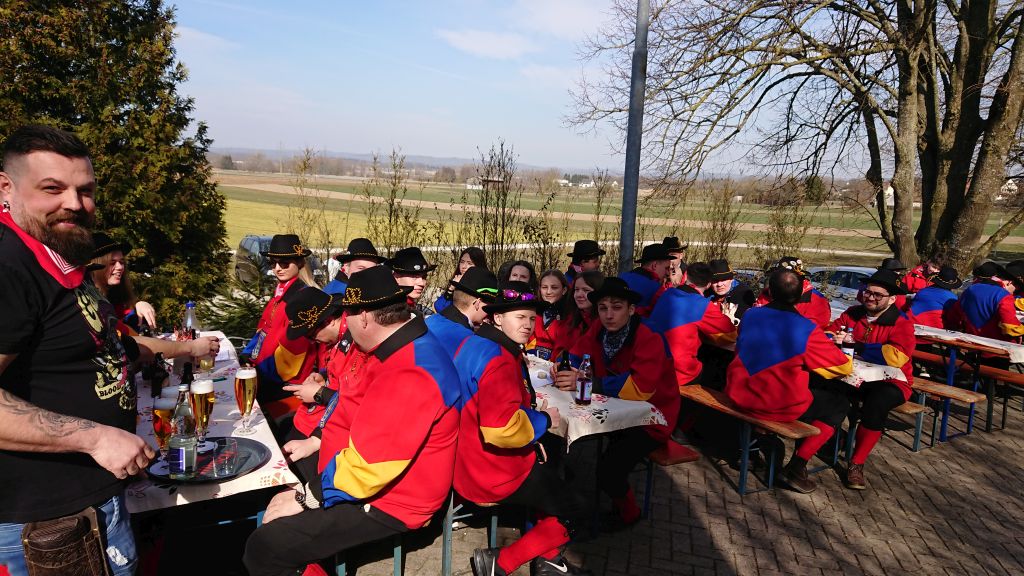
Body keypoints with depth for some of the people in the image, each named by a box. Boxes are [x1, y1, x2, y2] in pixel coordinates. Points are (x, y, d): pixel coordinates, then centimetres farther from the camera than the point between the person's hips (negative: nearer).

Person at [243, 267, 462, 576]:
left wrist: (305, 498, -18)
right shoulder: (388, 345, 0)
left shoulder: (411, 376, -32)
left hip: (387, 502, -10)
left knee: (265, 547, -15)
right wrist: (316, 441, 12)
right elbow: (349, 406, 18)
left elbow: (366, 466, -30)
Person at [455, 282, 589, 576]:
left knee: (550, 472, 30)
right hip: (493, 474, -10)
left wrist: (531, 440, 9)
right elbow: (502, 427, -36)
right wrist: (544, 420, -17)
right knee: (573, 507, 8)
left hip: (472, 459, 10)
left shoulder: (477, 343, 8)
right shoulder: (498, 360, -25)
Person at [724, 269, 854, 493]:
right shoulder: (806, 330, -15)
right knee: (839, 403, 15)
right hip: (780, 407, -6)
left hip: (739, 395, 6)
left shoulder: (750, 315, -2)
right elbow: (843, 367, -7)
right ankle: (797, 465, 7)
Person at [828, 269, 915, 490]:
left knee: (876, 402, -35)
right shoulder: (853, 313, 5)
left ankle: (857, 464, -17)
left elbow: (896, 356, -24)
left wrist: (855, 344, -22)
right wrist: (836, 338, -21)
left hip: (889, 381, -4)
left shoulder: (901, 324, -9)